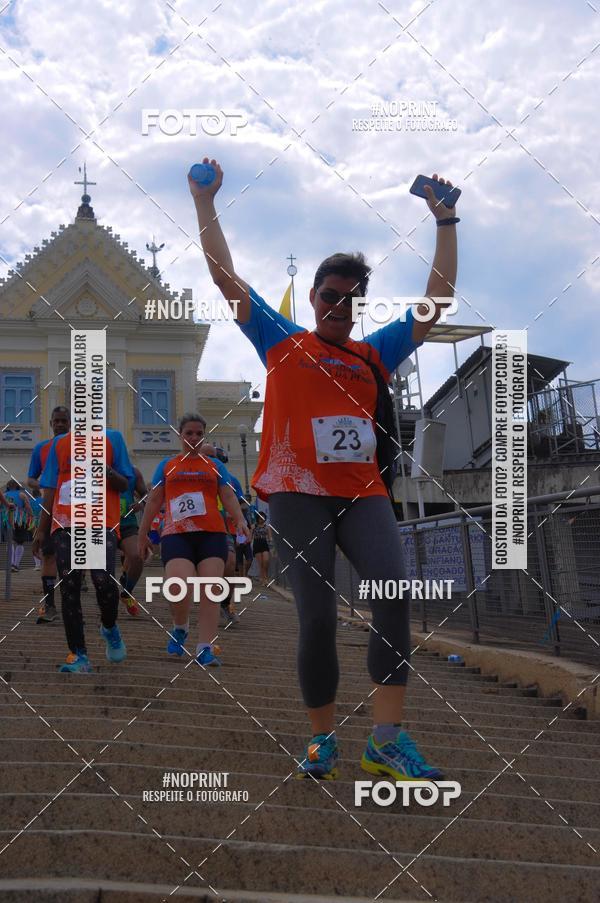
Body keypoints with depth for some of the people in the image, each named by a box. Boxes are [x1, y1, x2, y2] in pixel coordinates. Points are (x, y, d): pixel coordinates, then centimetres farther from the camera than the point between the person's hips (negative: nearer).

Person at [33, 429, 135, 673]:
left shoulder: (112, 439, 10)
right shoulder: (59, 444, 18)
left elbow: (125, 485, 9)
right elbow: (50, 490, 19)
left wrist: (107, 471, -13)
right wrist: (42, 530, 14)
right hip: (65, 524, 3)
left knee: (103, 580, -19)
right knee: (69, 588, -4)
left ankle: (110, 628, 11)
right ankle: (78, 655, 0)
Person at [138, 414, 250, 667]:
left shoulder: (214, 465, 19)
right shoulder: (167, 466, 19)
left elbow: (228, 496, 11)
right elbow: (153, 501, 19)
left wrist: (240, 520, -7)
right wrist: (143, 534, 17)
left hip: (212, 534, 1)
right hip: (176, 535, -1)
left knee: (210, 591, -11)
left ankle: (205, 648, -10)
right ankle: (180, 628, 9)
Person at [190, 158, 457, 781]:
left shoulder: (374, 353, 18)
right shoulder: (282, 342, 13)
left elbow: (437, 298, 20)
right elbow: (227, 278, 12)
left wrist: (445, 223, 17)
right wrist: (204, 204, 10)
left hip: (363, 492, 2)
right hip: (298, 491, -2)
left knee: (393, 588, -22)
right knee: (317, 617, -11)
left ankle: (387, 738, -18)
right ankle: (322, 738, 8)